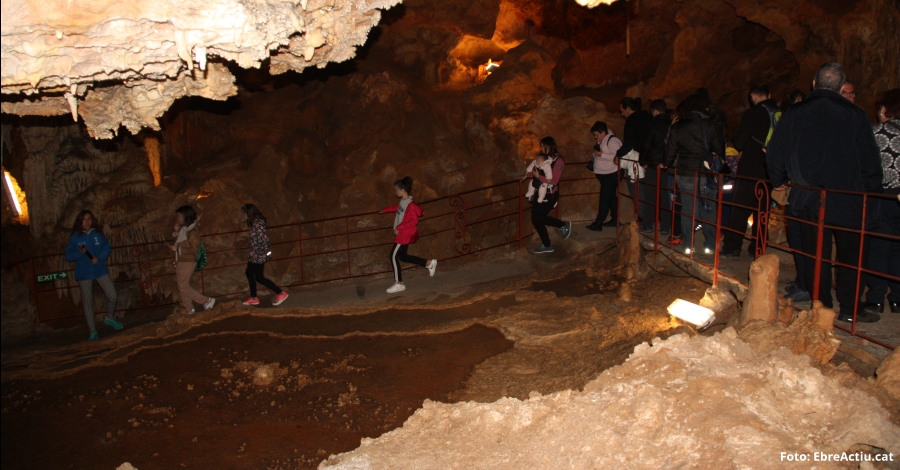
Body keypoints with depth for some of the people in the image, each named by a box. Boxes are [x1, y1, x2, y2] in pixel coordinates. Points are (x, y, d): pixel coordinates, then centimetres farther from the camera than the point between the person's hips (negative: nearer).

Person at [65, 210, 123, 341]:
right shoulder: (74, 237, -5)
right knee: (87, 302, 6)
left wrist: (99, 258, -15)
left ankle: (109, 317, 27)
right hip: (84, 273, -1)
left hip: (100, 270, 1)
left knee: (113, 296, -3)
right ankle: (93, 331, 16)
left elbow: (107, 248, 2)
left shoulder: (97, 234, 0)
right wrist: (80, 252, -22)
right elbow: (68, 256, -4)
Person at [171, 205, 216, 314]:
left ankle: (208, 301, 1)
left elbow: (194, 249, -20)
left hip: (187, 262, -9)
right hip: (181, 261, 9)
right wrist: (176, 232, 5)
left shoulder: (192, 232, -16)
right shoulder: (183, 229, 8)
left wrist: (177, 248, -22)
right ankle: (190, 310, 20)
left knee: (183, 287, -6)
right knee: (183, 286, 12)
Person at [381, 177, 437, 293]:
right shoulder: (403, 201, 4)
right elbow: (397, 208, 26)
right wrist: (385, 210, 34)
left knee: (394, 256, -3)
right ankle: (429, 263, 23)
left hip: (405, 234, -9)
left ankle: (399, 284, 7)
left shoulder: (410, 205, -22)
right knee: (403, 256, 16)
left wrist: (399, 227, -24)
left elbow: (414, 221, -25)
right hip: (402, 234, 9)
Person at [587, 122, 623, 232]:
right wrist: (596, 171, 14)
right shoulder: (602, 141, 12)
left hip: (611, 174, -10)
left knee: (605, 198, -8)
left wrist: (601, 154, -25)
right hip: (604, 174, 10)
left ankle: (598, 223, -7)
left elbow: (616, 157, -27)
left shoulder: (612, 141, -17)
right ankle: (614, 220, 22)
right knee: (611, 197, 14)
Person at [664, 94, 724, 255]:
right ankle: (710, 245, 10)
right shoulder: (708, 125, -4)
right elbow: (718, 148, -1)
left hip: (684, 172, 2)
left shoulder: (676, 127, 1)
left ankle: (688, 245, 10)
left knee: (688, 209, 8)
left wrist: (668, 165, 19)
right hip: (705, 172, -1)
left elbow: (670, 151, 4)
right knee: (708, 209, 7)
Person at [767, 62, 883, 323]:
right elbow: (870, 162, -4)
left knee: (816, 255, 9)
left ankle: (821, 306, 13)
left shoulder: (793, 114, -1)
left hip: (808, 197, 2)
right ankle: (849, 308, 13)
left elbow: (775, 154, 4)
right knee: (850, 254, 10)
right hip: (847, 199, -1)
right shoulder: (855, 115, -6)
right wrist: (871, 189, 10)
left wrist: (779, 181, 19)